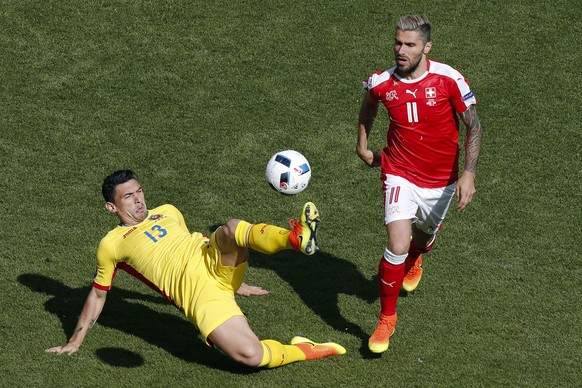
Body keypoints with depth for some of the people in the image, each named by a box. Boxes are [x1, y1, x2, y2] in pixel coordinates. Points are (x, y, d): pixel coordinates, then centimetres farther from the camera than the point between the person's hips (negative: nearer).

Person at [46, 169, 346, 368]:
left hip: (215, 262, 5)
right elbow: (97, 295, 19)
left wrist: (237, 283, 43)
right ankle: (307, 351, -10)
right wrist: (75, 342, 19)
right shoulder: (111, 244, 11)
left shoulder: (168, 213, 26)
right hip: (198, 294, -4)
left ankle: (297, 238, -54)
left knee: (231, 229, -31)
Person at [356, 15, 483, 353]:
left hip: (441, 180, 1)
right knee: (396, 247, -18)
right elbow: (368, 107, 14)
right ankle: (387, 318, 2)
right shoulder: (382, 83, -12)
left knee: (424, 237, 24)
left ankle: (414, 262, 65)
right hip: (400, 175, -1)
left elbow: (474, 126, -11)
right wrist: (363, 147, 16)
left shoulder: (449, 80, -18)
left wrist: (469, 173, -21)